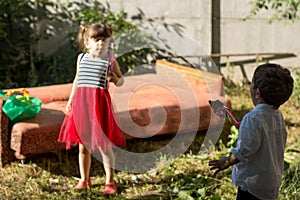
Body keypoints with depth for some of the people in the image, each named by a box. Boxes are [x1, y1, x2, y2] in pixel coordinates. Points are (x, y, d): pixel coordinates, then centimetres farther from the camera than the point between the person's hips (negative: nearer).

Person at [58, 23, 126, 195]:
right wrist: (70, 100, 20)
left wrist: (115, 78, -12)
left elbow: (120, 81, 10)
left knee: (104, 145, 0)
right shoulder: (82, 58, 11)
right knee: (83, 145, 10)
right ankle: (84, 179, 24)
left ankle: (110, 182, 10)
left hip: (99, 102, -3)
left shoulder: (110, 61, 2)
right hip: (81, 101, 3)